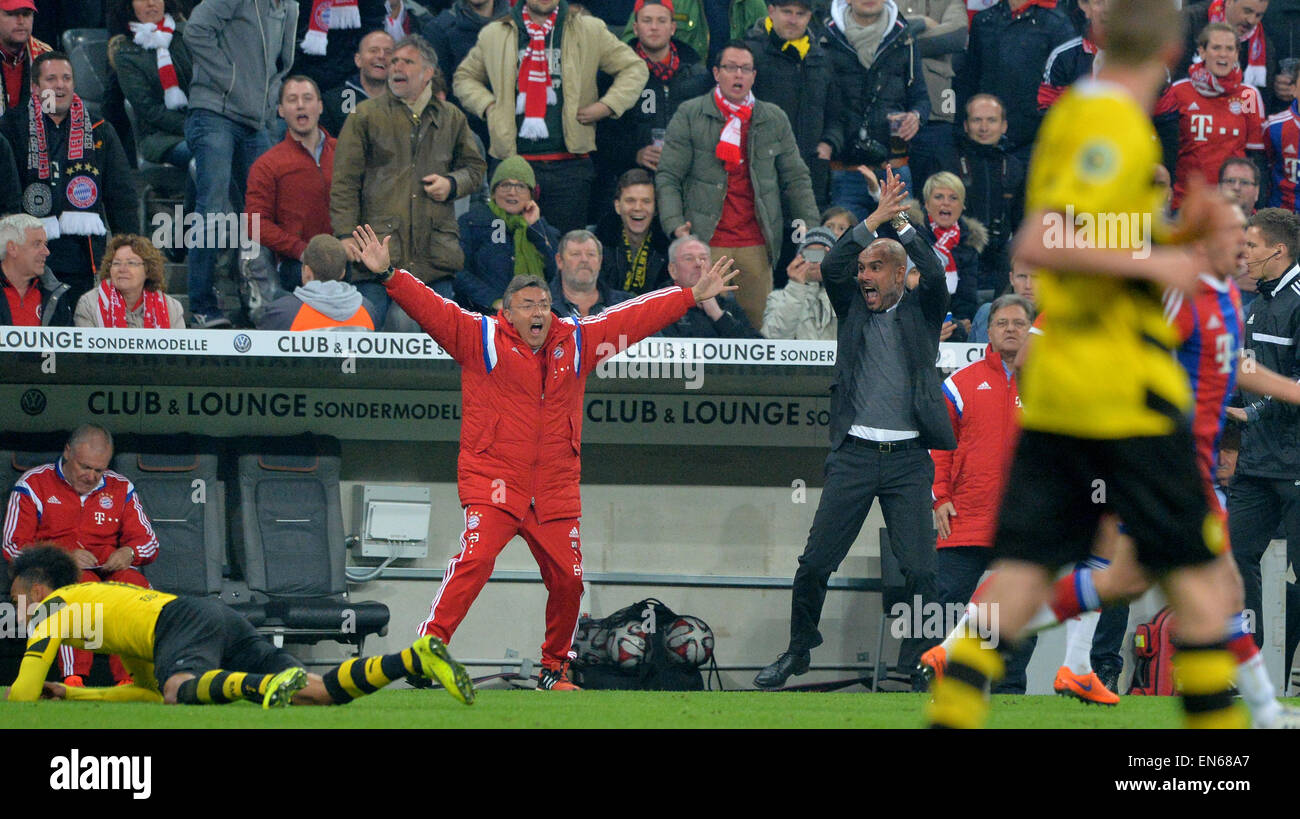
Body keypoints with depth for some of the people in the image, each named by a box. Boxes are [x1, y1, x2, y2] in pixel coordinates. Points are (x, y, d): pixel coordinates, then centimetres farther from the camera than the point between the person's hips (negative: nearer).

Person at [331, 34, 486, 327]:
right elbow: (345, 181, 3)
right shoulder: (366, 116, 6)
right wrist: (346, 234, -7)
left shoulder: (451, 118, 15)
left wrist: (452, 183, 3)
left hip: (435, 254, 3)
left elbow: (475, 166, 27)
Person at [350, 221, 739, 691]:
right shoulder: (480, 338, 2)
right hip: (493, 481, -4)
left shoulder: (576, 342, 12)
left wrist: (694, 296, 20)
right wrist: (388, 275, -20)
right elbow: (429, 307, -7)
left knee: (567, 579, 5)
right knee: (475, 559, -22)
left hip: (555, 489, 4)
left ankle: (554, 669, 24)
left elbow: (635, 318, 17)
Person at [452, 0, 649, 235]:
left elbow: (635, 68, 12)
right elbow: (465, 77, 23)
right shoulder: (495, 35, 12)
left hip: (569, 162, -1)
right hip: (514, 161, 1)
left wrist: (607, 106, -2)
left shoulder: (589, 31, 8)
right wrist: (487, 106, 4)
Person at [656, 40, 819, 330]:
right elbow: (668, 177, 2)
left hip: (756, 244, 2)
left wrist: (811, 229, 4)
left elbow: (796, 179, 15)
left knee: (757, 324, -2)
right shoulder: (689, 116, 5)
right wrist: (675, 225, -13)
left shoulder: (774, 120, 13)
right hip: (706, 242, -2)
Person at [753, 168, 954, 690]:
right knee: (814, 562, 0)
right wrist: (875, 218, -12)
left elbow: (935, 276, -10)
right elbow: (831, 267, -6)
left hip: (908, 457, -1)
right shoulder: (853, 306, 11)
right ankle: (798, 651, 18)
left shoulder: (920, 310, 9)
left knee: (919, 569, -7)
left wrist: (901, 222, -11)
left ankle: (915, 664, 3)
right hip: (855, 454, 1)